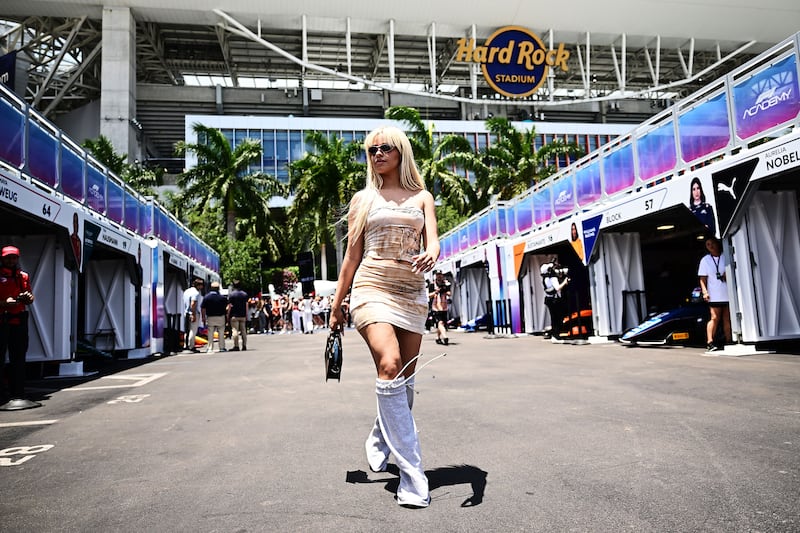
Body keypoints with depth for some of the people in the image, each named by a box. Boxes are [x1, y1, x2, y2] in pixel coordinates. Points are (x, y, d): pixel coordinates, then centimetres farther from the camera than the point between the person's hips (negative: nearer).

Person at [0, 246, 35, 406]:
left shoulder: (23, 276, 15)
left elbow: (30, 299, 20)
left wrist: (28, 298, -1)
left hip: (20, 320, 5)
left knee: (19, 358, 9)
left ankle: (17, 393, 16)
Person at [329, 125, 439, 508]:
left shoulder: (421, 197, 14)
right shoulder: (363, 199, 11)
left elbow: (432, 240, -1)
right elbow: (352, 255, 11)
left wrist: (431, 254, -26)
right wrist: (337, 305, 10)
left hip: (412, 293, 3)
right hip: (373, 288, -2)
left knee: (404, 378, 6)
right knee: (390, 367, -21)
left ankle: (379, 440, 35)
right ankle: (412, 476, -15)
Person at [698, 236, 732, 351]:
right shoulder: (705, 260, 6)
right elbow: (702, 279, 3)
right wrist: (704, 292, -10)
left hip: (728, 293, 2)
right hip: (714, 295, -2)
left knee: (727, 318, 6)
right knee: (715, 318, -9)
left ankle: (728, 341, 14)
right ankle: (710, 342, -12)